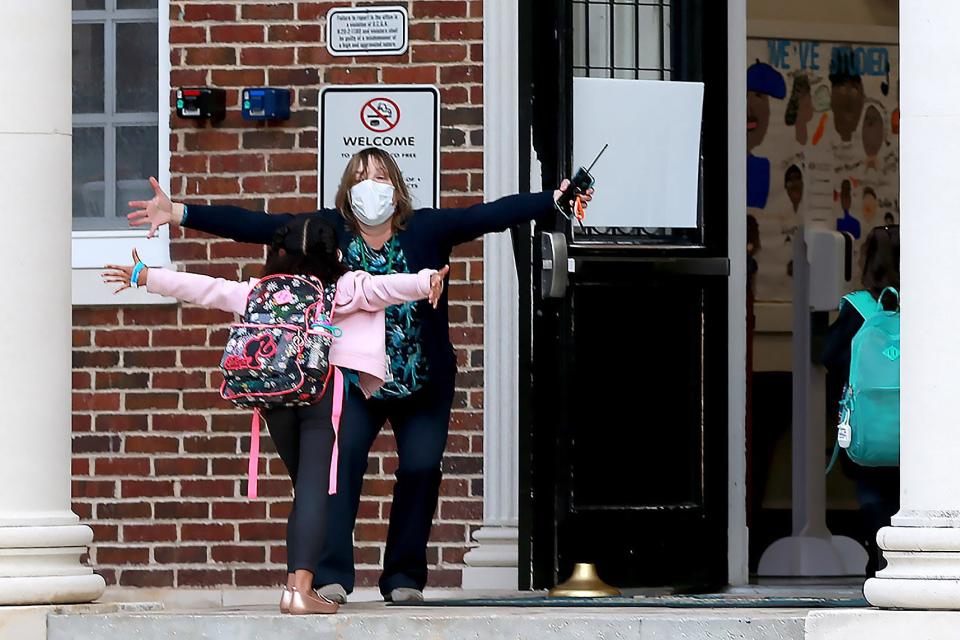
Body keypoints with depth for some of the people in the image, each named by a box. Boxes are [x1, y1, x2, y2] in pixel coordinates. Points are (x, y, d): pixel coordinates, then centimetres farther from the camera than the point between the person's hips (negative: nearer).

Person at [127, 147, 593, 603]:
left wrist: (555, 201, -22)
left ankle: (403, 577, 9)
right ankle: (331, 574, -19)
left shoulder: (426, 229, -3)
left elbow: (491, 215, -11)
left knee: (421, 468, -5)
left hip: (423, 385, 1)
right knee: (340, 459, -18)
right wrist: (180, 214, -15)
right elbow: (255, 225, -8)